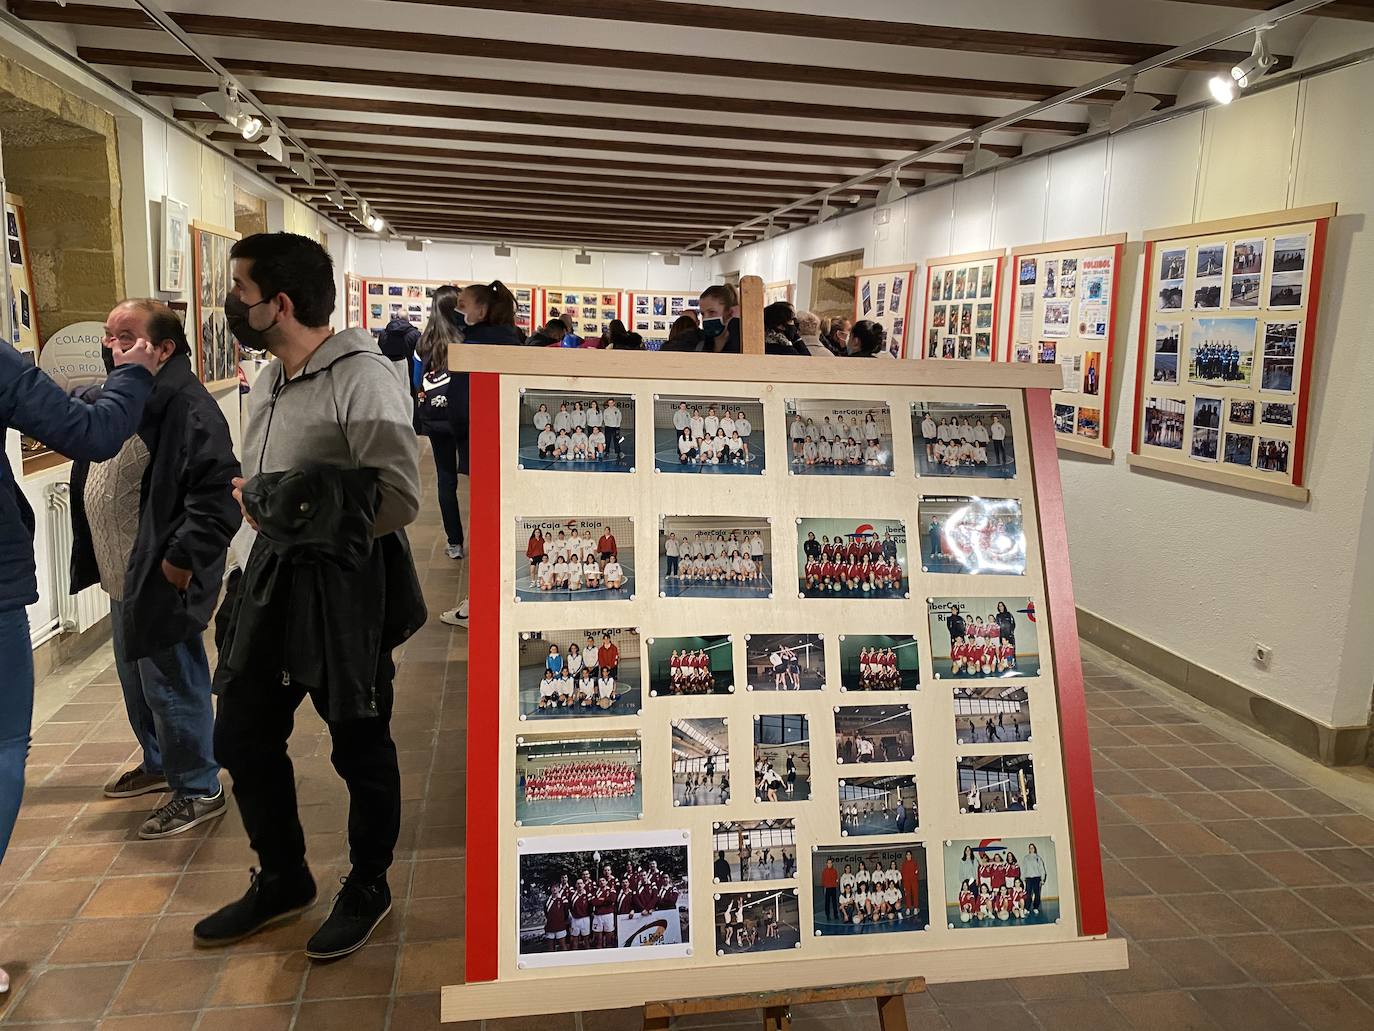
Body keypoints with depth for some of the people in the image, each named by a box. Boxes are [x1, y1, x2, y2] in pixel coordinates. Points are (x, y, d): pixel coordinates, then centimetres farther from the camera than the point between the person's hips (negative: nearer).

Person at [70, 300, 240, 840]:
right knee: (137, 682, 24)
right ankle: (158, 763, 43)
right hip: (122, 578, 10)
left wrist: (181, 560, -23)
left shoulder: (189, 408, -22)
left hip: (161, 583, -9)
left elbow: (217, 497, -27)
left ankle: (199, 791, 19)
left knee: (172, 689, 3)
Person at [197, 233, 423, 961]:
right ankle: (282, 880, 36)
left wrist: (313, 521, -18)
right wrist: (253, 501, 3)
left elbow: (399, 499, -21)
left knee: (360, 748, 8)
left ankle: (368, 889, 31)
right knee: (243, 738, 15)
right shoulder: (269, 379, 12)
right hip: (273, 576, 9)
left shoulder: (362, 378, -16)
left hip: (347, 586, -8)